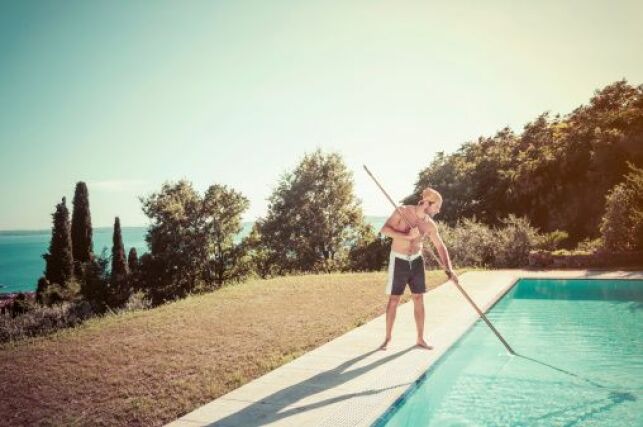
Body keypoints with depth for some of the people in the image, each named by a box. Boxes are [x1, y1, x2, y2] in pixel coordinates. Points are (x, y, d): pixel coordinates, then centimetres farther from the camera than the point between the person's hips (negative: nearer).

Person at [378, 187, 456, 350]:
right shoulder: (403, 211, -15)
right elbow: (384, 229, -19)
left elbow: (440, 246, 1)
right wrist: (406, 236, -30)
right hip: (399, 260, -4)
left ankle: (420, 339, 16)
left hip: (416, 260, 4)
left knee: (419, 299, 5)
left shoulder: (430, 224, -4)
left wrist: (448, 268, -10)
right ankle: (387, 338, 13)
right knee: (393, 300, 1)